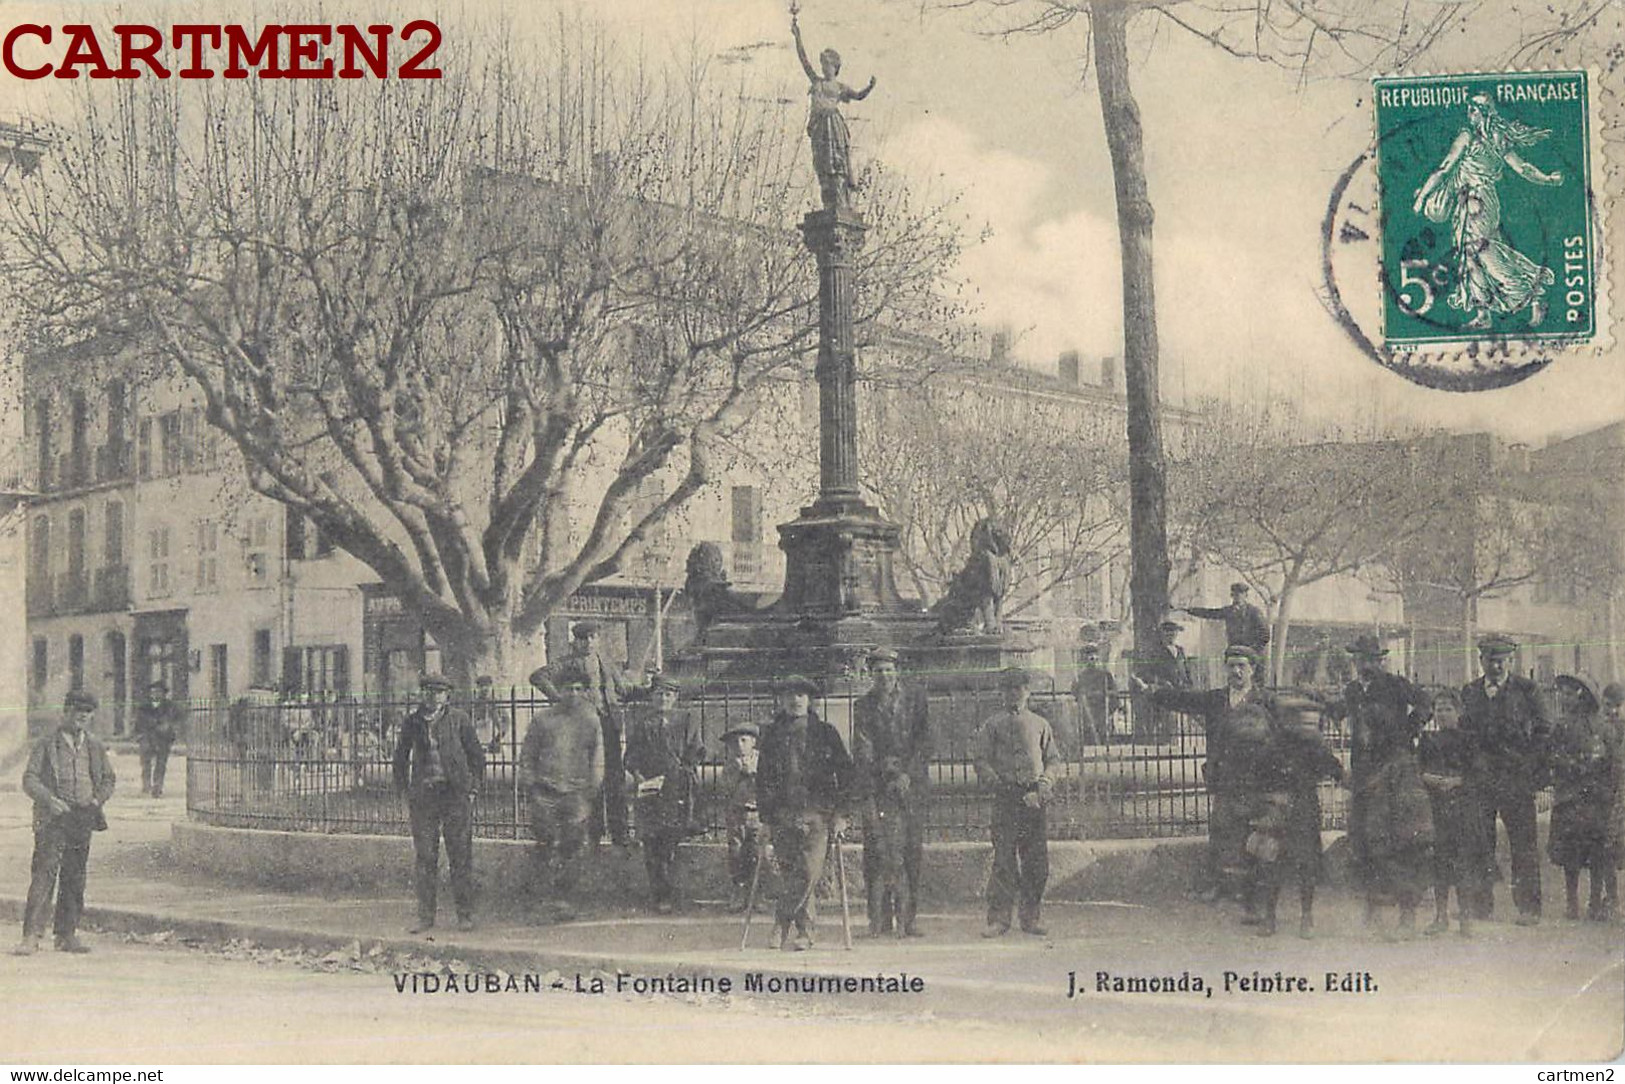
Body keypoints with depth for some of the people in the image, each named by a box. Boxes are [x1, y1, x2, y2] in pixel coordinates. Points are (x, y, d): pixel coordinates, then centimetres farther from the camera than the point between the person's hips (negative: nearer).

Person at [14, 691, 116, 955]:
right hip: (52, 819, -4)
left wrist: (97, 799, 1)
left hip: (83, 820, 4)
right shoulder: (46, 745, 2)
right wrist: (49, 799, -20)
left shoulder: (95, 747, 14)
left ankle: (66, 935, 14)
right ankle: (32, 936, -12)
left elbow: (109, 779, 20)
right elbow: (29, 779, -3)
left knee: (75, 879, 7)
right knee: (43, 875, -11)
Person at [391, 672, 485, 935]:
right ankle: (425, 916, 9)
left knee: (461, 856, 0)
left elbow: (477, 756, 7)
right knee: (424, 857, 2)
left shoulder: (458, 720, 1)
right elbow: (400, 759, 16)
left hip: (455, 794, -2)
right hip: (423, 795, 2)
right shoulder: (412, 721, 6)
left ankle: (465, 915, 8)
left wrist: (472, 790, 1)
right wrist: (405, 793, 10)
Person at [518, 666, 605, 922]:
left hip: (577, 792, 0)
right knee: (546, 845, -3)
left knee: (570, 848, -4)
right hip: (545, 792, 0)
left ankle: (562, 898, 4)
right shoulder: (543, 719, 7)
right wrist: (528, 784, 3)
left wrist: (593, 787, 5)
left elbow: (597, 757, 14)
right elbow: (527, 754, 11)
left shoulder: (591, 721, 10)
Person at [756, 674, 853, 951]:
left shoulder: (825, 733, 7)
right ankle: (806, 931, 8)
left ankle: (782, 925, -3)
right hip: (783, 815, 2)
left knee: (809, 873, -12)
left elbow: (845, 771, 7)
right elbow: (763, 777, 14)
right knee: (789, 875, -2)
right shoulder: (772, 736, 12)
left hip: (817, 814, -2)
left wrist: (840, 812, 1)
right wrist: (766, 816, 7)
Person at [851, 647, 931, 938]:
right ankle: (879, 919, -4)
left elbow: (924, 740, 4)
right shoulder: (864, 705, 6)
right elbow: (862, 751, 0)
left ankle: (907, 918, 3)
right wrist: (868, 796, -8)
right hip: (877, 785, 0)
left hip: (911, 783, 0)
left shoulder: (915, 697, 8)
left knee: (911, 851, -2)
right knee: (878, 851, -7)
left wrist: (909, 774, -8)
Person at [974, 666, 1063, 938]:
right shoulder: (991, 726, 10)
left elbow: (1054, 759, 14)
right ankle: (999, 918, -2)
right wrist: (997, 783, -12)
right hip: (1005, 798, -2)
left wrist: (1045, 783, -4)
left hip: (1035, 798, 2)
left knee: (1037, 860, 1)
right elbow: (982, 762, 4)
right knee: (1004, 860, -7)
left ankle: (1031, 917, 10)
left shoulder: (1040, 724, 16)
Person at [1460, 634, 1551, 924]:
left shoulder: (1526, 690, 3)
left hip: (1517, 778, -2)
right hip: (1479, 778, 3)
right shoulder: (1469, 692, 12)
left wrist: (1536, 770, -3)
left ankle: (1528, 907, 3)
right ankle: (1481, 905, 10)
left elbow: (1543, 732, 4)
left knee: (1523, 843, -2)